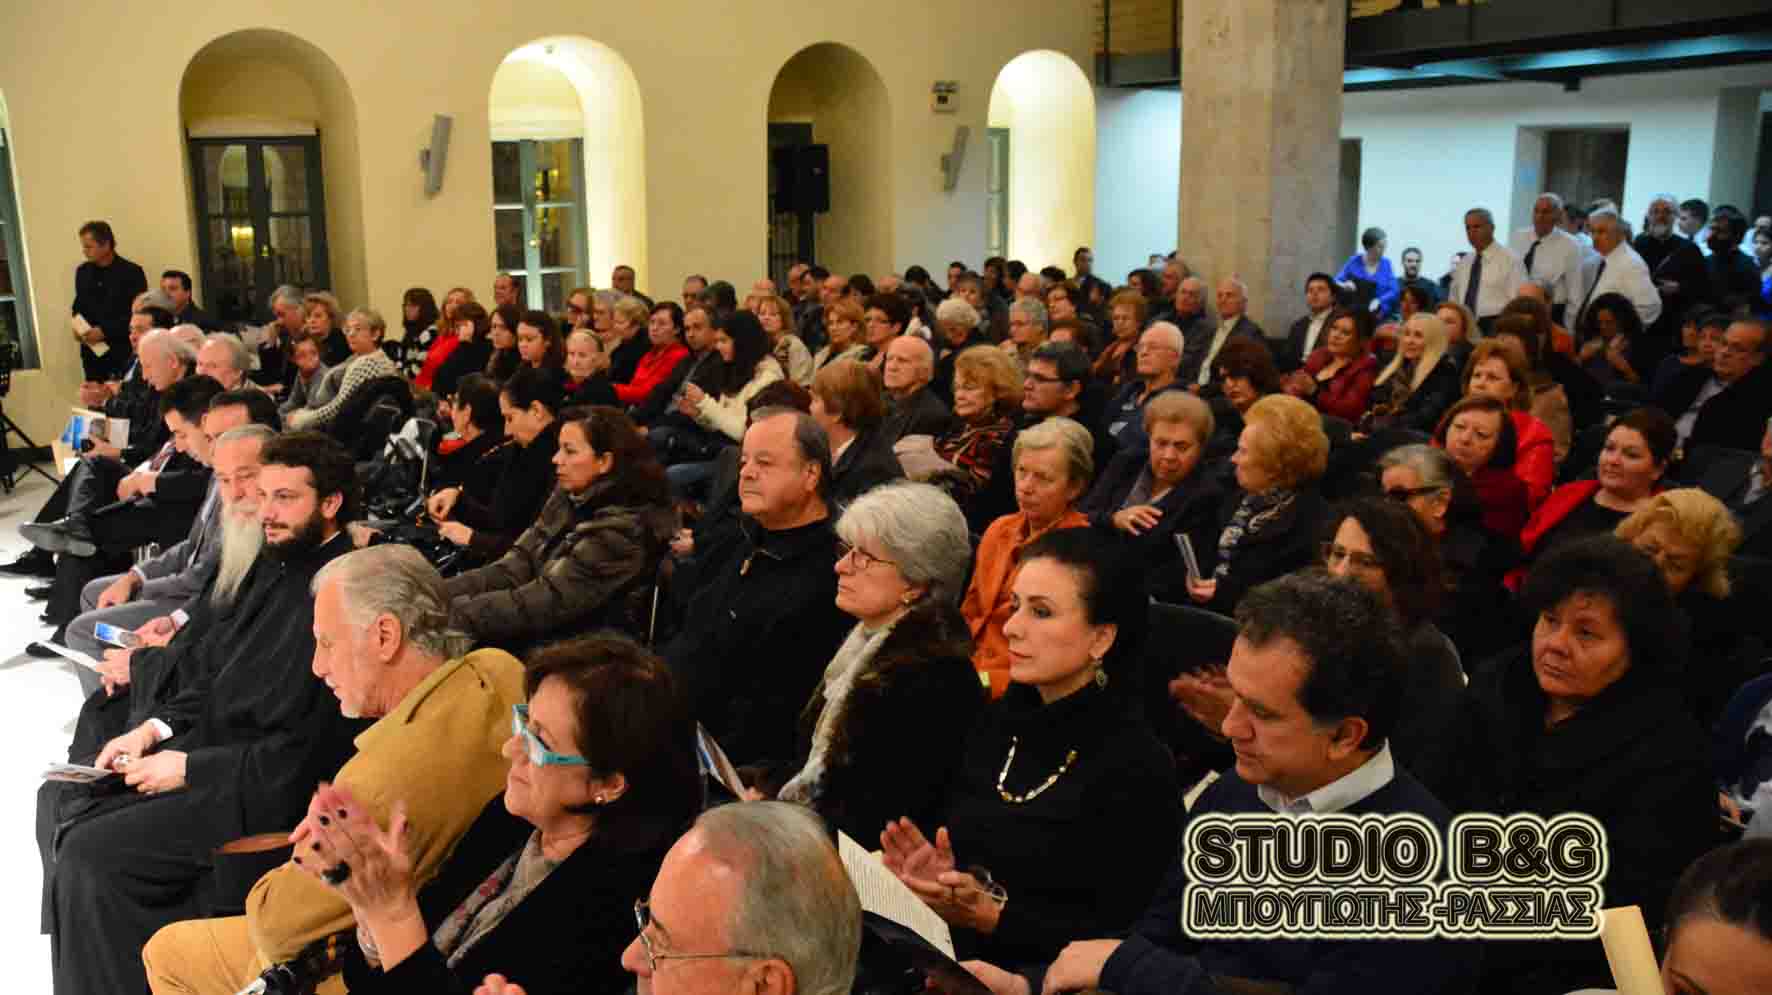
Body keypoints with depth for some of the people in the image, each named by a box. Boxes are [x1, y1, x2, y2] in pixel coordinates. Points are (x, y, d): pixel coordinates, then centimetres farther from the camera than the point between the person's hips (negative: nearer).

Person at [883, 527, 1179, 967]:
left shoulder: (1137, 767, -11)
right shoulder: (998, 721, 9)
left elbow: (1119, 937, -12)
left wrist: (991, 914, -20)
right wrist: (931, 875, -5)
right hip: (939, 955, 5)